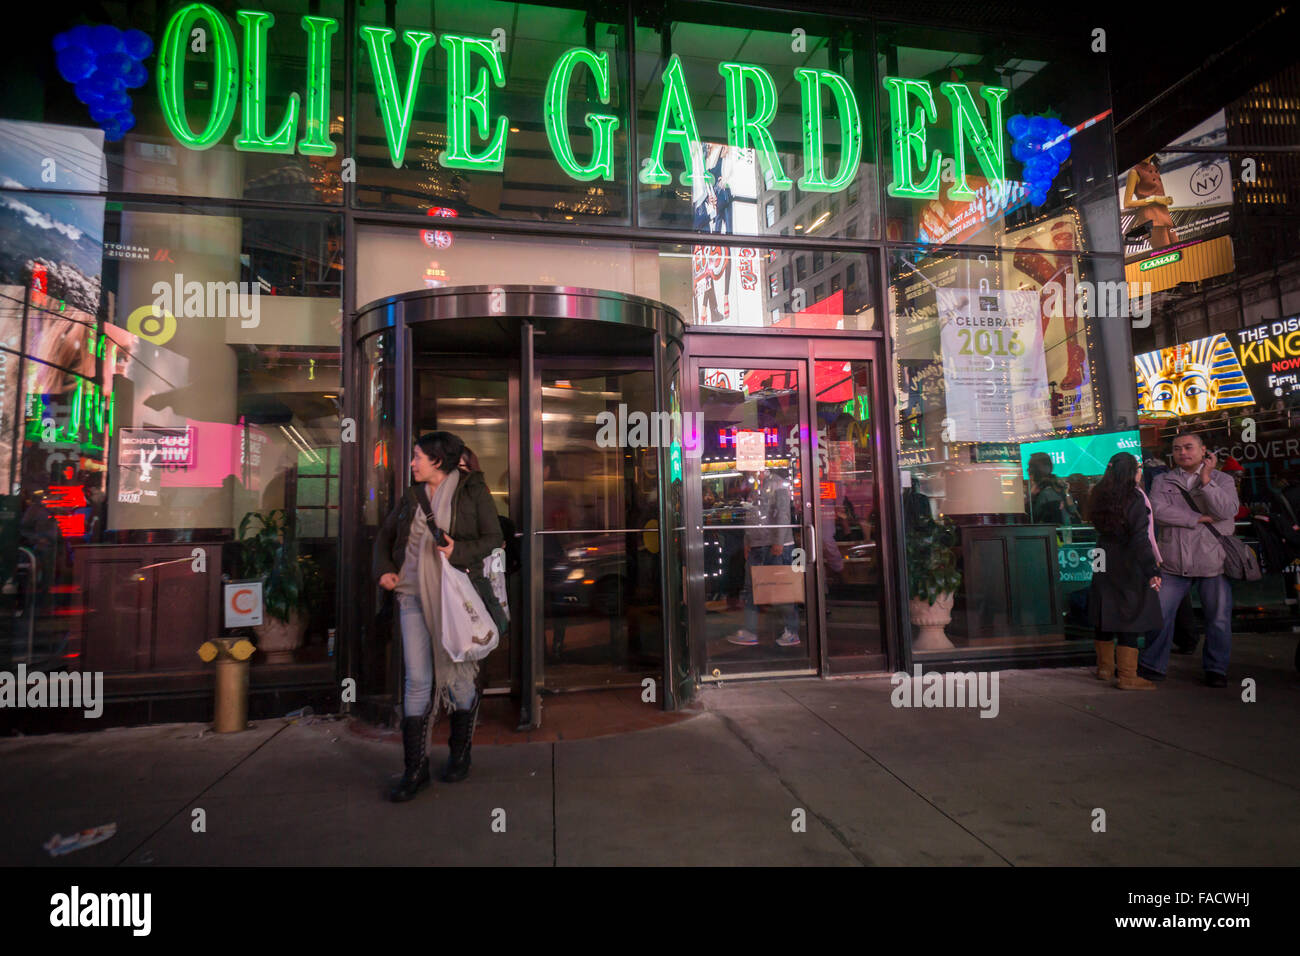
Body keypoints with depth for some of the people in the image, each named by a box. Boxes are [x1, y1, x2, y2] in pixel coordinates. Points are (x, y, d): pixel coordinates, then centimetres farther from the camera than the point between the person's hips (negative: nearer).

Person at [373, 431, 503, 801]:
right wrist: (384, 569, 5)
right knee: (417, 679, -2)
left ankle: (460, 754, 27)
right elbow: (385, 535, 22)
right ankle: (416, 769, 8)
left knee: (458, 674, 6)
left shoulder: (473, 491, 0)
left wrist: (459, 549, -20)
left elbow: (493, 538, -3)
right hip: (413, 594, 3)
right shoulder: (412, 497, 12)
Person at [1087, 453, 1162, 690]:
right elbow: (1139, 538, -21)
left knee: (1106, 617, 16)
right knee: (1130, 620, -2)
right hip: (1128, 568, -7)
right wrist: (1152, 570, -22)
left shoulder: (1101, 496, 5)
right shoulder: (1135, 497, -15)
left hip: (1105, 564, 7)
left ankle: (1105, 667, 28)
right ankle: (1127, 677, 1)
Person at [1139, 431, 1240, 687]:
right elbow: (1158, 511, -9)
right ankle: (1152, 665, 14)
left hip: (1214, 561, 0)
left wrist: (1206, 480, -14)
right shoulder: (1162, 481, 9)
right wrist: (1200, 518, -10)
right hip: (1174, 563, 0)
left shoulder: (1221, 479, 8)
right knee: (1160, 614, 0)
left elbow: (1227, 510, -11)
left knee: (1219, 619, 6)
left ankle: (1216, 669, 24)